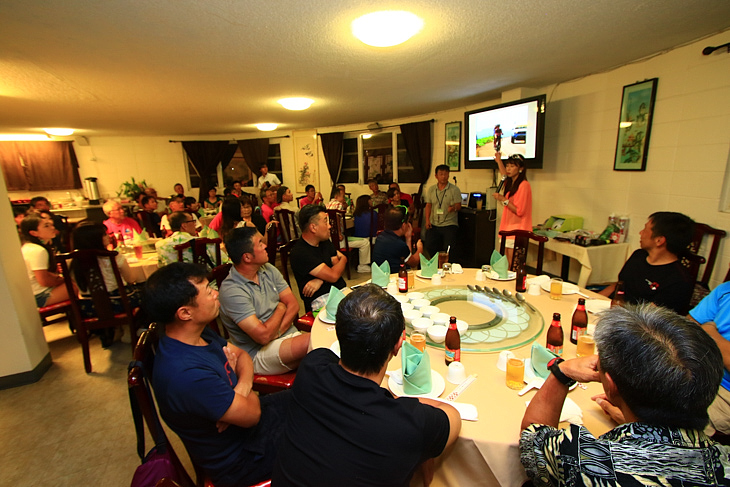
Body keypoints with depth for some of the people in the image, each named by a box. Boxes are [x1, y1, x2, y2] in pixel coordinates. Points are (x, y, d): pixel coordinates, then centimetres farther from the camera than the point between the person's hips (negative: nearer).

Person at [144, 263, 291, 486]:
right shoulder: (186, 374, -38)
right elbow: (252, 414, -28)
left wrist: (242, 388, -19)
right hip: (239, 459, -7)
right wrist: (247, 392, -6)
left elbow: (241, 355, 2)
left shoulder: (198, 332, -10)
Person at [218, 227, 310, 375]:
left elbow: (293, 305, 1)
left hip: (289, 335, 6)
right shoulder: (231, 291, -19)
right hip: (258, 353, -6)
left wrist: (275, 333, -15)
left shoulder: (268, 270, 4)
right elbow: (263, 336, -22)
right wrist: (280, 309, -4)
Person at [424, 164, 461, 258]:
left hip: (449, 224, -3)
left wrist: (454, 208, -28)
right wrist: (427, 220, -2)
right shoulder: (430, 189, 11)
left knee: (448, 248, -18)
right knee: (429, 246, -12)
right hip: (433, 224, 3)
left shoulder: (455, 189, 1)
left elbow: (458, 206, -3)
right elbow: (428, 205, 11)